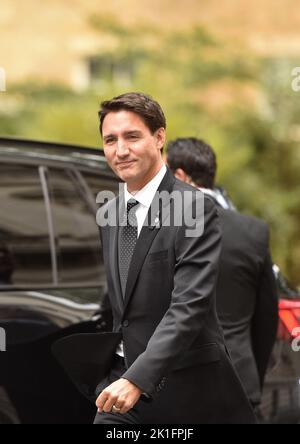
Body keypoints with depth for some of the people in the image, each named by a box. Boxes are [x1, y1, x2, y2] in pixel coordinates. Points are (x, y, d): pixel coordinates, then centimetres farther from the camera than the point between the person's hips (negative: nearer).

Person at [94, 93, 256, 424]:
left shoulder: (195, 208, -12)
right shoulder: (108, 214, 11)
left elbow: (189, 306, -20)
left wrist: (137, 379, -28)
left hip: (186, 386, -5)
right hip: (121, 382, 6)